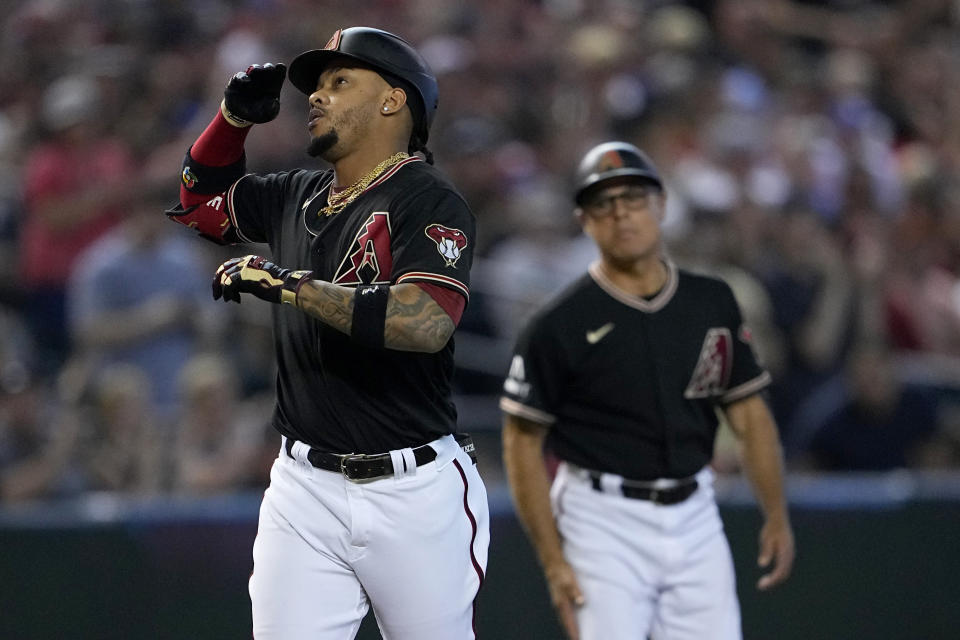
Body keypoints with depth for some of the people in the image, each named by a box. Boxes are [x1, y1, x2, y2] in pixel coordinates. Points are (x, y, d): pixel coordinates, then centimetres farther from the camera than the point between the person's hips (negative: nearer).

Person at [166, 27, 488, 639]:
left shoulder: (428, 200, -10)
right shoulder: (299, 196, 13)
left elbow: (426, 323, -27)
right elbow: (202, 201, 31)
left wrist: (284, 283, -21)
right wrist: (234, 117, 12)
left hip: (415, 495, -5)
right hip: (306, 492, 6)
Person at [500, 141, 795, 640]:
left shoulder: (713, 303, 8)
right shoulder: (559, 325, -6)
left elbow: (749, 413, 13)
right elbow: (523, 443, -5)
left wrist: (776, 515, 4)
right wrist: (552, 561, -10)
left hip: (695, 517, 5)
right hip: (604, 523, -4)